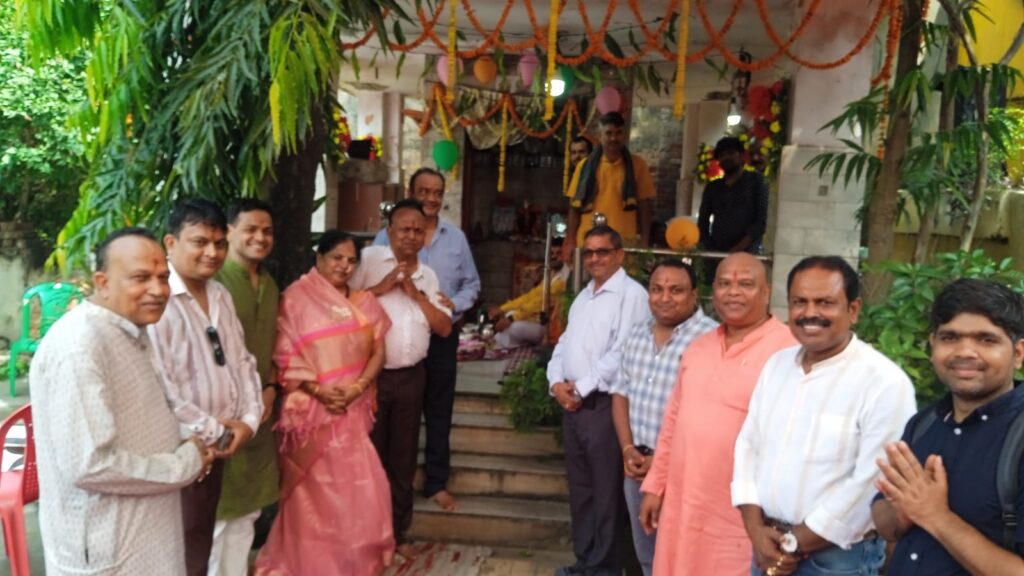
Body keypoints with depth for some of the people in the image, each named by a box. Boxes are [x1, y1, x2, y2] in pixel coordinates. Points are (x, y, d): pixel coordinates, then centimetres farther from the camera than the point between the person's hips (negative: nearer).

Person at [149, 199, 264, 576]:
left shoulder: (220, 294, 10)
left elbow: (242, 360, 12)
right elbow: (159, 388, -26)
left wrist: (249, 418, -3)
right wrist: (215, 431, -15)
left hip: (218, 446, 8)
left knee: (202, 542, 22)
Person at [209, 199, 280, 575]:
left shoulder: (270, 286, 12)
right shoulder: (215, 279, -13)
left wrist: (269, 390, 3)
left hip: (260, 408, 7)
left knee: (248, 508, 16)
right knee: (222, 510, 3)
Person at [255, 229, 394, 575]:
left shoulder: (363, 303, 11)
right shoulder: (297, 297, -4)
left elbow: (378, 351, 6)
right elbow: (286, 354, -9)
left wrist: (357, 387, -10)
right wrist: (318, 390, -18)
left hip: (353, 408, 4)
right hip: (312, 408, -4)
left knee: (356, 485, 7)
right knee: (314, 490, 5)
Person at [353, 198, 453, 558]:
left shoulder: (428, 275, 11)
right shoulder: (368, 259, -5)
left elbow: (445, 328, 4)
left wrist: (416, 294, -6)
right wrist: (380, 288, -19)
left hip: (410, 377, 5)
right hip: (369, 374, -4)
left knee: (403, 457, 14)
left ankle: (397, 531, 29)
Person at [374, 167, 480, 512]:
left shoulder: (456, 238, 7)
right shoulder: (387, 236, -1)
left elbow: (472, 283, 9)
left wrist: (454, 304, -9)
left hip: (442, 336, 2)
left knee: (439, 410, 10)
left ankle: (437, 483, 23)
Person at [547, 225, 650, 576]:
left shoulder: (631, 294, -10)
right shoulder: (583, 296, 18)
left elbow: (621, 354, -19)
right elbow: (564, 343, 17)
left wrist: (581, 388, -13)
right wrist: (557, 383, 0)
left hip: (603, 405, -8)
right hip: (572, 404, 8)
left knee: (605, 491, 2)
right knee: (579, 488, 16)